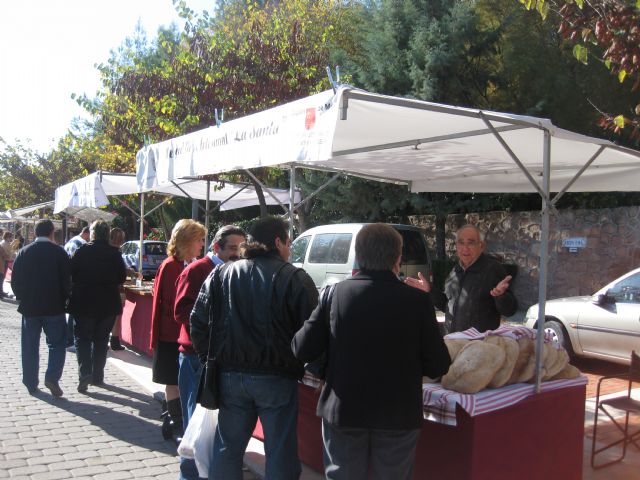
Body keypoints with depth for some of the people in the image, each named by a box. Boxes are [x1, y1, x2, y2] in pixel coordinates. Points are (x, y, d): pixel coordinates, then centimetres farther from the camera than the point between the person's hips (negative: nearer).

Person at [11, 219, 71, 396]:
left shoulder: (23, 253, 1)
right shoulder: (59, 252, -8)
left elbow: (15, 281, 3)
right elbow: (66, 280, -8)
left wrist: (23, 299, 16)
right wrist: (64, 299, 6)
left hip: (29, 308, 3)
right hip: (54, 307, -3)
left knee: (30, 347, 12)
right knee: (57, 343, 7)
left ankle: (31, 384, 17)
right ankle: (52, 377, -9)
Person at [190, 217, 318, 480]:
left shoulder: (221, 273, 4)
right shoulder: (295, 278, -8)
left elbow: (198, 321, 4)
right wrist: (298, 365, 7)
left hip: (230, 375, 4)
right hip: (277, 378, -4)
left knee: (227, 448, 17)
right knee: (280, 453, 9)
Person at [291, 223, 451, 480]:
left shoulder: (334, 293, -10)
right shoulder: (417, 300, -13)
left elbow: (302, 350, -7)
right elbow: (438, 367, -8)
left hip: (343, 411, 1)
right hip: (398, 415, -1)